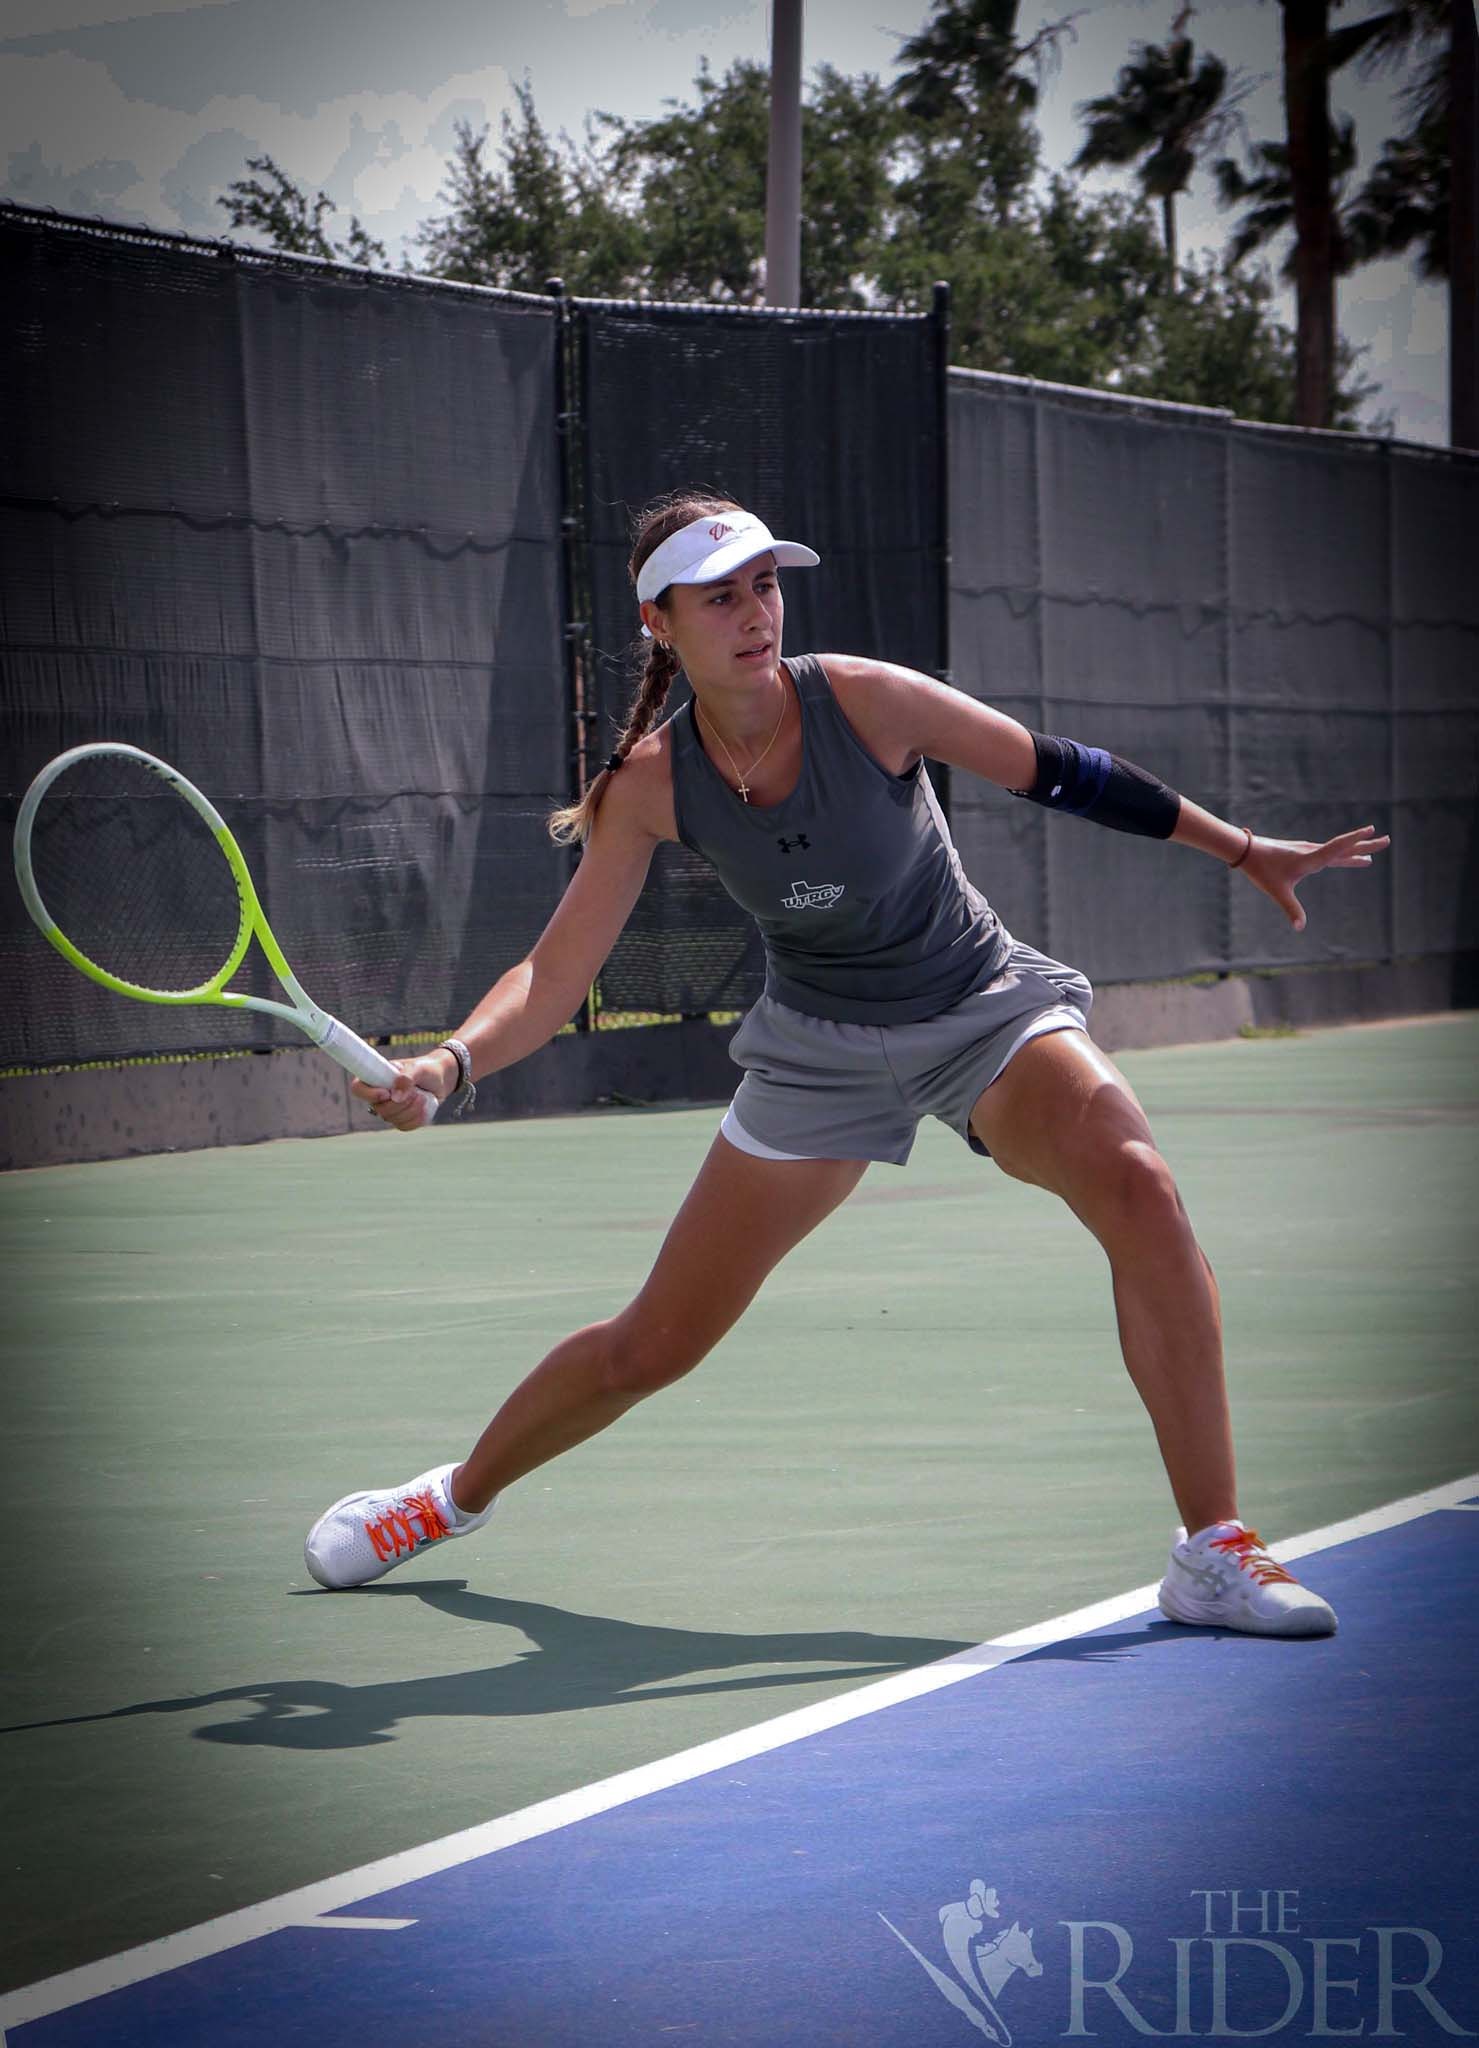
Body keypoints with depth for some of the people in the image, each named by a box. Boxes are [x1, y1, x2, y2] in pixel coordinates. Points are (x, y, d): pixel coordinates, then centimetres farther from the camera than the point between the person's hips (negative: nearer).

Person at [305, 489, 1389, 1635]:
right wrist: (449, 1067, -30)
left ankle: (1215, 1553, -26)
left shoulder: (864, 700, -21)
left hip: (988, 1008, -1)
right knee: (647, 1350, 5)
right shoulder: (652, 786, -14)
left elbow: (1063, 774, -10)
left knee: (1135, 1185, -33)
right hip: (819, 1052, 2)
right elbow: (554, 978, -11)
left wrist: (1248, 852, -4)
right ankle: (457, 1498, 36)